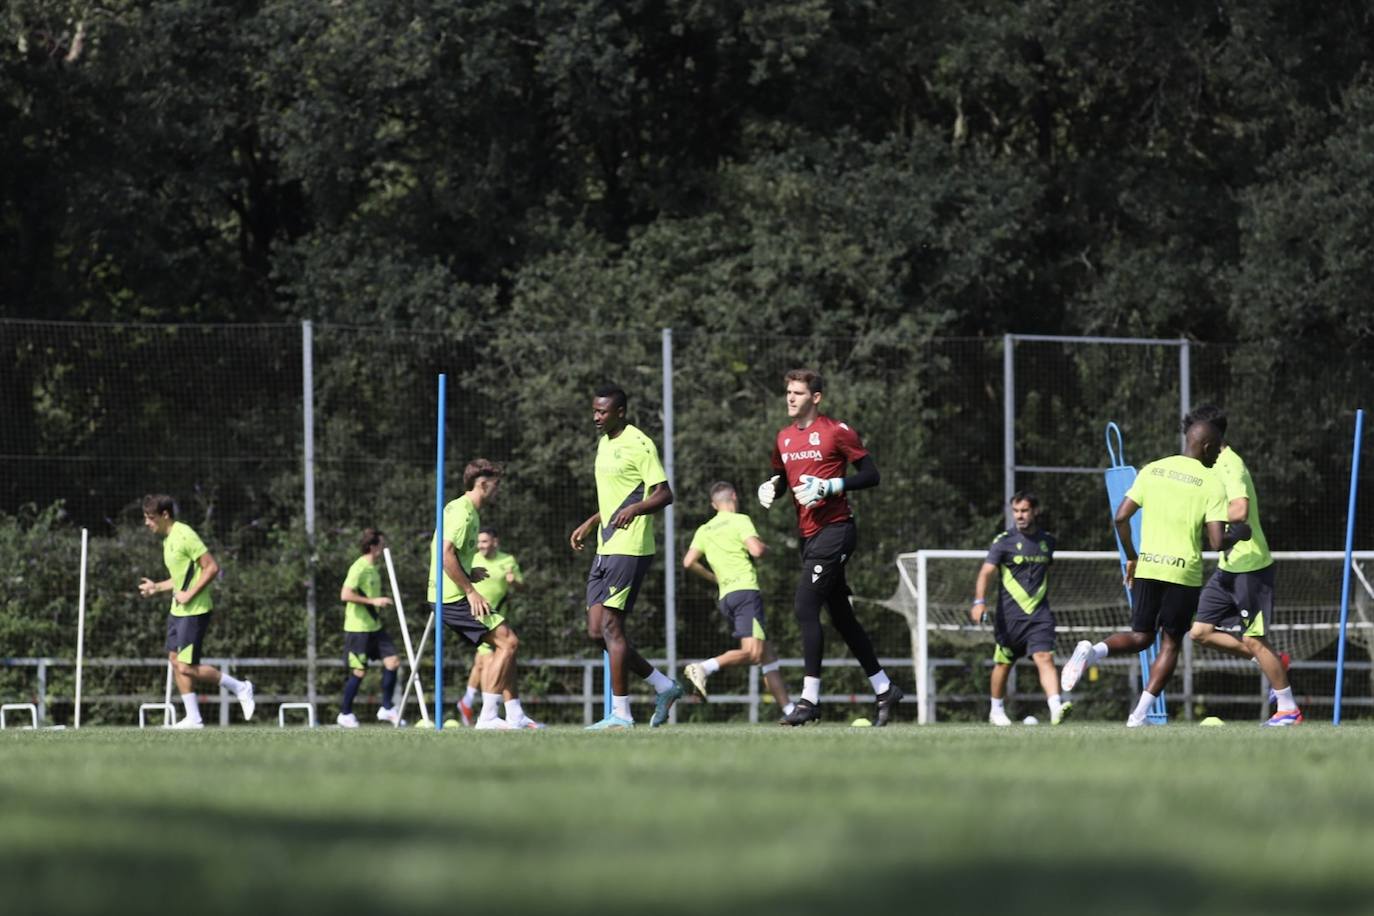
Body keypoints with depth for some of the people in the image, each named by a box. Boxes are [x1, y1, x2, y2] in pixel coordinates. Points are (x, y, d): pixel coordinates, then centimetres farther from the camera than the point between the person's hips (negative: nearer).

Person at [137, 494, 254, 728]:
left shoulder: (184, 535, -17)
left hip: (194, 610, -10)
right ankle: (193, 718, 10)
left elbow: (212, 568, -20)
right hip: (178, 610, 10)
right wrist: (156, 588, 13)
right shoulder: (168, 539, 13)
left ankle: (240, 688, 4)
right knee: (175, 660, 5)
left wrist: (189, 595, -20)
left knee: (187, 667, -11)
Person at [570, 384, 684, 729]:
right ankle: (664, 686, 16)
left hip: (629, 549, -9)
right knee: (597, 632, 6)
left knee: (610, 626, -10)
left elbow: (664, 494, -16)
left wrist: (634, 509, -32)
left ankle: (621, 713, -5)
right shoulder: (604, 444, 18)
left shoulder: (639, 445, -10)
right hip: (605, 550, 9)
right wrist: (589, 525, 28)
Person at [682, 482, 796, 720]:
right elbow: (756, 549, -14)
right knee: (753, 652, -19)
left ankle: (788, 708, 3)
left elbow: (689, 562, 7)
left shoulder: (704, 530, 18)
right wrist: (765, 547, 10)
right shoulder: (740, 520, 1)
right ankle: (702, 669, -36)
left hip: (725, 597, 7)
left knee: (768, 656, 8)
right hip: (745, 590, -7)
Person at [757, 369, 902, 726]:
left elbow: (871, 475, -9)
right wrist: (768, 490, 3)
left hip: (835, 531, -8)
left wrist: (828, 487, -19)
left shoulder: (836, 431, -8)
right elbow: (779, 478, 26)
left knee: (806, 607, -16)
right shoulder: (784, 438, 14)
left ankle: (810, 698, -15)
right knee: (841, 616, 11)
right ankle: (884, 689, 21)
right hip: (809, 534, 8)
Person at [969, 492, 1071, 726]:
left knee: (1044, 658, -16)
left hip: (1039, 613, 2)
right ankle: (996, 711, 29)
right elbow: (986, 572, -11)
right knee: (1003, 663, 9)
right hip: (1010, 614, -2)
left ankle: (1056, 708, -29)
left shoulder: (1047, 540, 10)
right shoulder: (1004, 540, -3)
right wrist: (979, 601, -25)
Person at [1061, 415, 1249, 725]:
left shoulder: (1152, 470, 7)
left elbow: (1121, 517, 3)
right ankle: (1140, 714, 2)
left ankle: (1092, 651, -15)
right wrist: (1236, 536, 11)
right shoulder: (1211, 484, -5)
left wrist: (1131, 557, 15)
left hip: (1147, 567, 3)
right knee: (1170, 643, 11)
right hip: (1184, 571, -3)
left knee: (1141, 637, 15)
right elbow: (1217, 542, -11)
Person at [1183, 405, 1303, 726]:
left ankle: (1289, 709, 6)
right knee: (1201, 632, 7)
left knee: (1252, 640, -5)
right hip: (1229, 567, 10)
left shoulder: (1231, 466, -19)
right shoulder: (1217, 465, 12)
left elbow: (1239, 511, -34)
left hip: (1250, 565, -10)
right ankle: (1273, 665, 19)